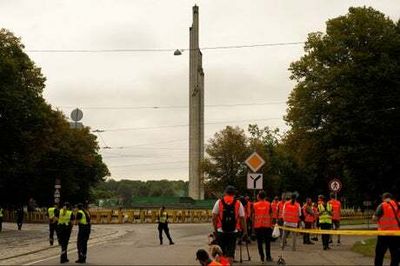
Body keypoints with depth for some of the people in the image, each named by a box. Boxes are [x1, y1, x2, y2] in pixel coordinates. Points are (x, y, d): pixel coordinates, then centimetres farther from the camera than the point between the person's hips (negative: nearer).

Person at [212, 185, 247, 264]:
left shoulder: (219, 202, 3)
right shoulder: (238, 203, 3)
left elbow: (214, 217, 0)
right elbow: (242, 218, 1)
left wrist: (215, 229, 8)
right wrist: (245, 232, 5)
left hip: (221, 231, 0)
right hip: (233, 232, 0)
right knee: (230, 253, 5)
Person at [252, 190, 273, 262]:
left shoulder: (255, 205, 1)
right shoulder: (268, 204, -1)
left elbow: (253, 216, 4)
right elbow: (271, 215, 0)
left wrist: (253, 224, 14)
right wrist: (271, 224, 8)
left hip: (257, 225, 0)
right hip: (267, 225, 0)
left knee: (259, 242, 7)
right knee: (267, 241, 7)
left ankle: (262, 256, 4)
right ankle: (268, 256, 4)